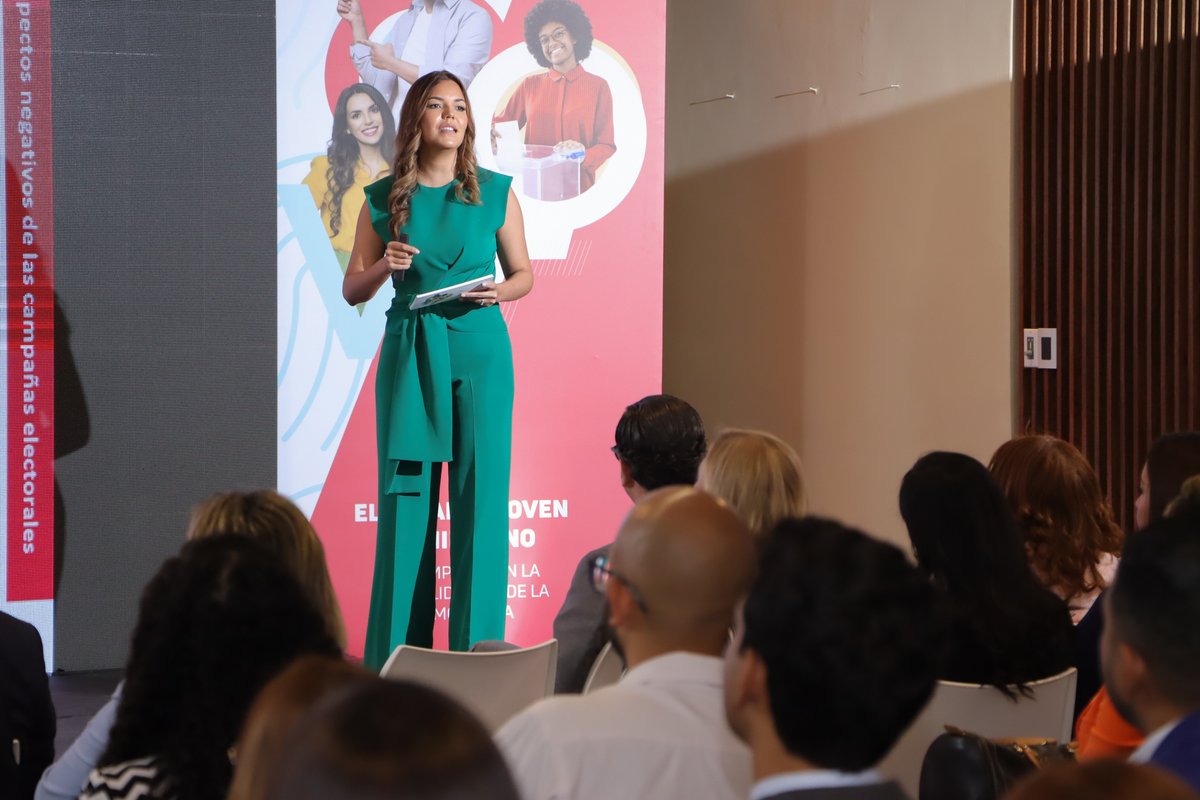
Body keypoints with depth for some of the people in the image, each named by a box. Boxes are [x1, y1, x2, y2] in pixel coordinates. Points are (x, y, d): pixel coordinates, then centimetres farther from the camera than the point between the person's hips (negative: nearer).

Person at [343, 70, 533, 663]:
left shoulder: (496, 192, 4)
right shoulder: (384, 200, 5)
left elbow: (524, 273, 13)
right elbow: (352, 291, 10)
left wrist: (499, 292, -8)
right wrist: (385, 266, -10)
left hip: (480, 351, 0)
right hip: (410, 352, 0)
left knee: (481, 496, -3)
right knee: (405, 497, 0)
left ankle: (477, 652, 3)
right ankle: (397, 655, 7)